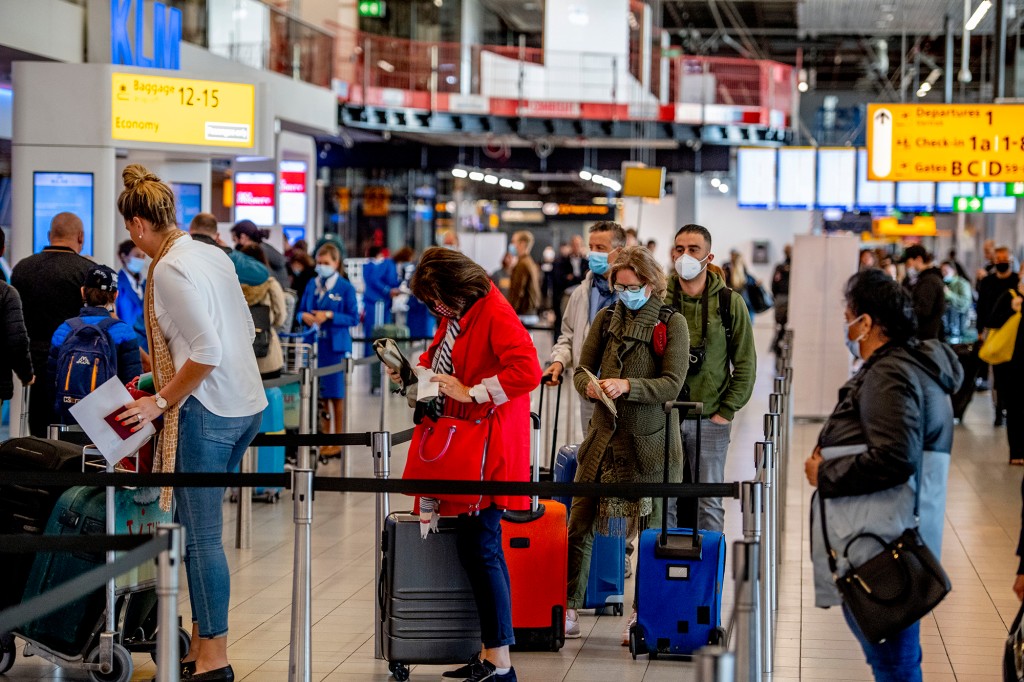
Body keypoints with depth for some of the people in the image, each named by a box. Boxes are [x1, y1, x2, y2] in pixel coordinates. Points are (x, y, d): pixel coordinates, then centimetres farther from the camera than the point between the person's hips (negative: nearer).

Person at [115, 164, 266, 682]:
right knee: (200, 529, 15)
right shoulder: (213, 255, 11)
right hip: (245, 405, 9)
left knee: (201, 536, -2)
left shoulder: (169, 270, -15)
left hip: (206, 412, -9)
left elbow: (207, 352, -23)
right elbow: (246, 330, 18)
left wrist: (162, 402, -13)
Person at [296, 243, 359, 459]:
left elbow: (354, 318, -7)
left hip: (336, 346, -5)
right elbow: (300, 311, 14)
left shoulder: (345, 288, -5)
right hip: (315, 344, 5)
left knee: (336, 395, 1)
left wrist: (329, 316, -18)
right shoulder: (312, 285, 9)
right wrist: (304, 316, -8)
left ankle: (337, 443, 9)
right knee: (319, 394, 9)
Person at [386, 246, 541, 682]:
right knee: (476, 548, 12)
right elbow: (441, 358, 29)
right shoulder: (455, 315, 14)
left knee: (479, 548, -9)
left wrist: (471, 392, -22)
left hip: (486, 449, -10)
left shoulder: (495, 315, -16)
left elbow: (527, 370, -26)